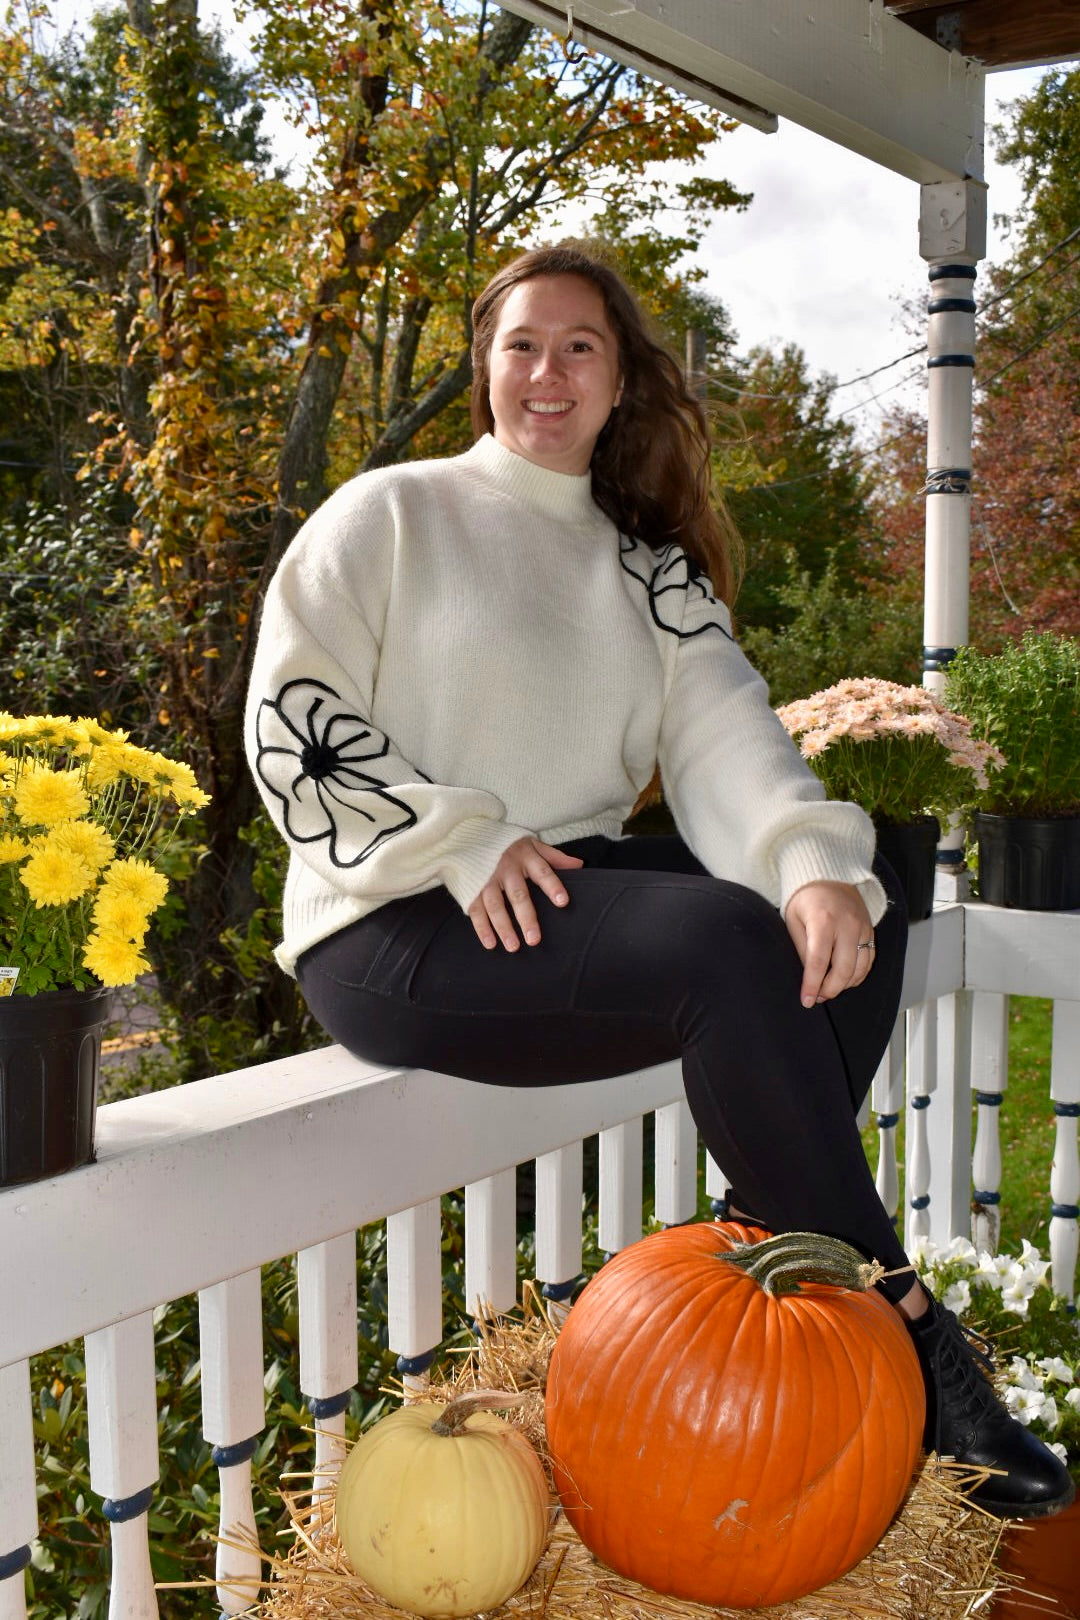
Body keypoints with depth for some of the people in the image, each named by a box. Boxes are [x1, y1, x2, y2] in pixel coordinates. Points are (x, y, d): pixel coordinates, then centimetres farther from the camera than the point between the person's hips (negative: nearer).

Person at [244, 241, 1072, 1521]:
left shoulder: (653, 566, 17)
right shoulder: (391, 515, 4)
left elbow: (724, 731, 0)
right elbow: (292, 722, -6)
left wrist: (815, 863, -21)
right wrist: (465, 849, -19)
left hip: (573, 888, 6)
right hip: (396, 931, -6)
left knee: (855, 908, -14)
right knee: (731, 947, -29)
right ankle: (891, 1320, -19)